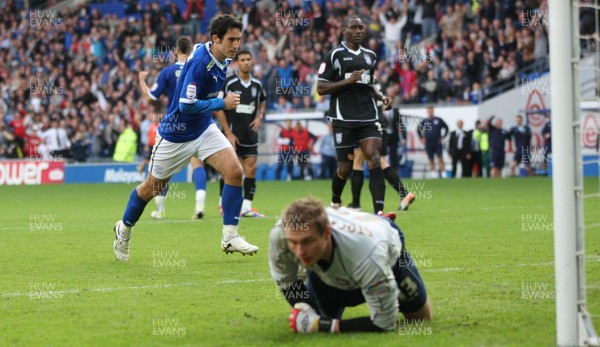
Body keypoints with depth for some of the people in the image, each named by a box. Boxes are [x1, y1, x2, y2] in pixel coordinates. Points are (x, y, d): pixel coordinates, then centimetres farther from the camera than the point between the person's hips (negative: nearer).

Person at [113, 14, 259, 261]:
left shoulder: (221, 60, -2)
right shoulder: (200, 62, -29)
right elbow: (186, 105, -31)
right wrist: (223, 104, -25)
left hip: (203, 129, 7)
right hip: (176, 135, -7)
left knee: (234, 171, -15)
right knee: (152, 187, 11)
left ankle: (230, 237, -10)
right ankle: (124, 229, 37)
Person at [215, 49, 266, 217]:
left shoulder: (257, 84, 6)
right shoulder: (228, 83, -9)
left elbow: (262, 101, 25)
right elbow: (218, 107, -8)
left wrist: (260, 116, 4)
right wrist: (228, 133, -11)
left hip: (250, 134, 5)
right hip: (232, 135, -5)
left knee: (251, 169, -1)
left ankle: (247, 207, 2)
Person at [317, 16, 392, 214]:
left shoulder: (370, 56, 15)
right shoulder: (335, 55, -2)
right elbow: (321, 88, -6)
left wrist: (381, 97, 10)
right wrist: (347, 81, -17)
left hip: (368, 117, 4)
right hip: (344, 119, -4)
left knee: (374, 157, -14)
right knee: (345, 167, 2)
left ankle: (379, 211, -22)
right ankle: (335, 202, 32)